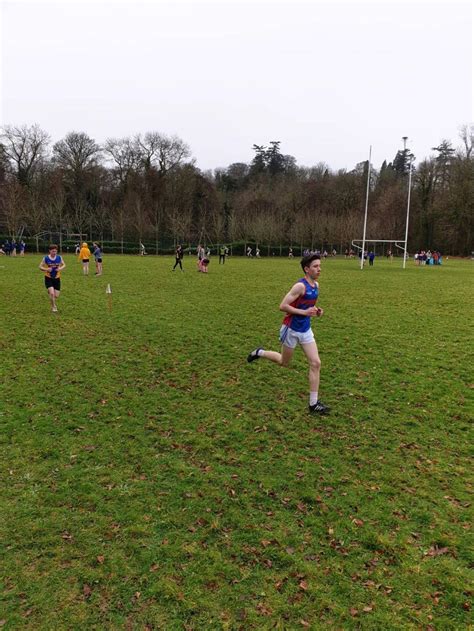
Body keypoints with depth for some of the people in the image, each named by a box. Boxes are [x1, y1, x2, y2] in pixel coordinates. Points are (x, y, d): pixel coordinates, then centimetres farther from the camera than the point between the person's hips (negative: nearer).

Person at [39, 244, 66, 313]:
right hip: (48, 278, -2)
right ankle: (54, 307, 2)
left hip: (57, 278, 3)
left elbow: (64, 265, 9)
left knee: (56, 295, 3)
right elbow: (40, 266, -2)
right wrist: (46, 269, -21)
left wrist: (61, 268, -13)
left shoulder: (59, 258, -5)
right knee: (52, 293, -19)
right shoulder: (46, 258, -10)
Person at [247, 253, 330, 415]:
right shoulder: (300, 286, -22)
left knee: (316, 363, -2)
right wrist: (304, 312, -26)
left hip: (306, 330, 7)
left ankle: (314, 404, 5)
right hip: (291, 329, -7)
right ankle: (259, 353, 40)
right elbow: (283, 306, -22)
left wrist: (316, 310, 1)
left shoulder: (316, 285, 4)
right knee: (284, 362, 13)